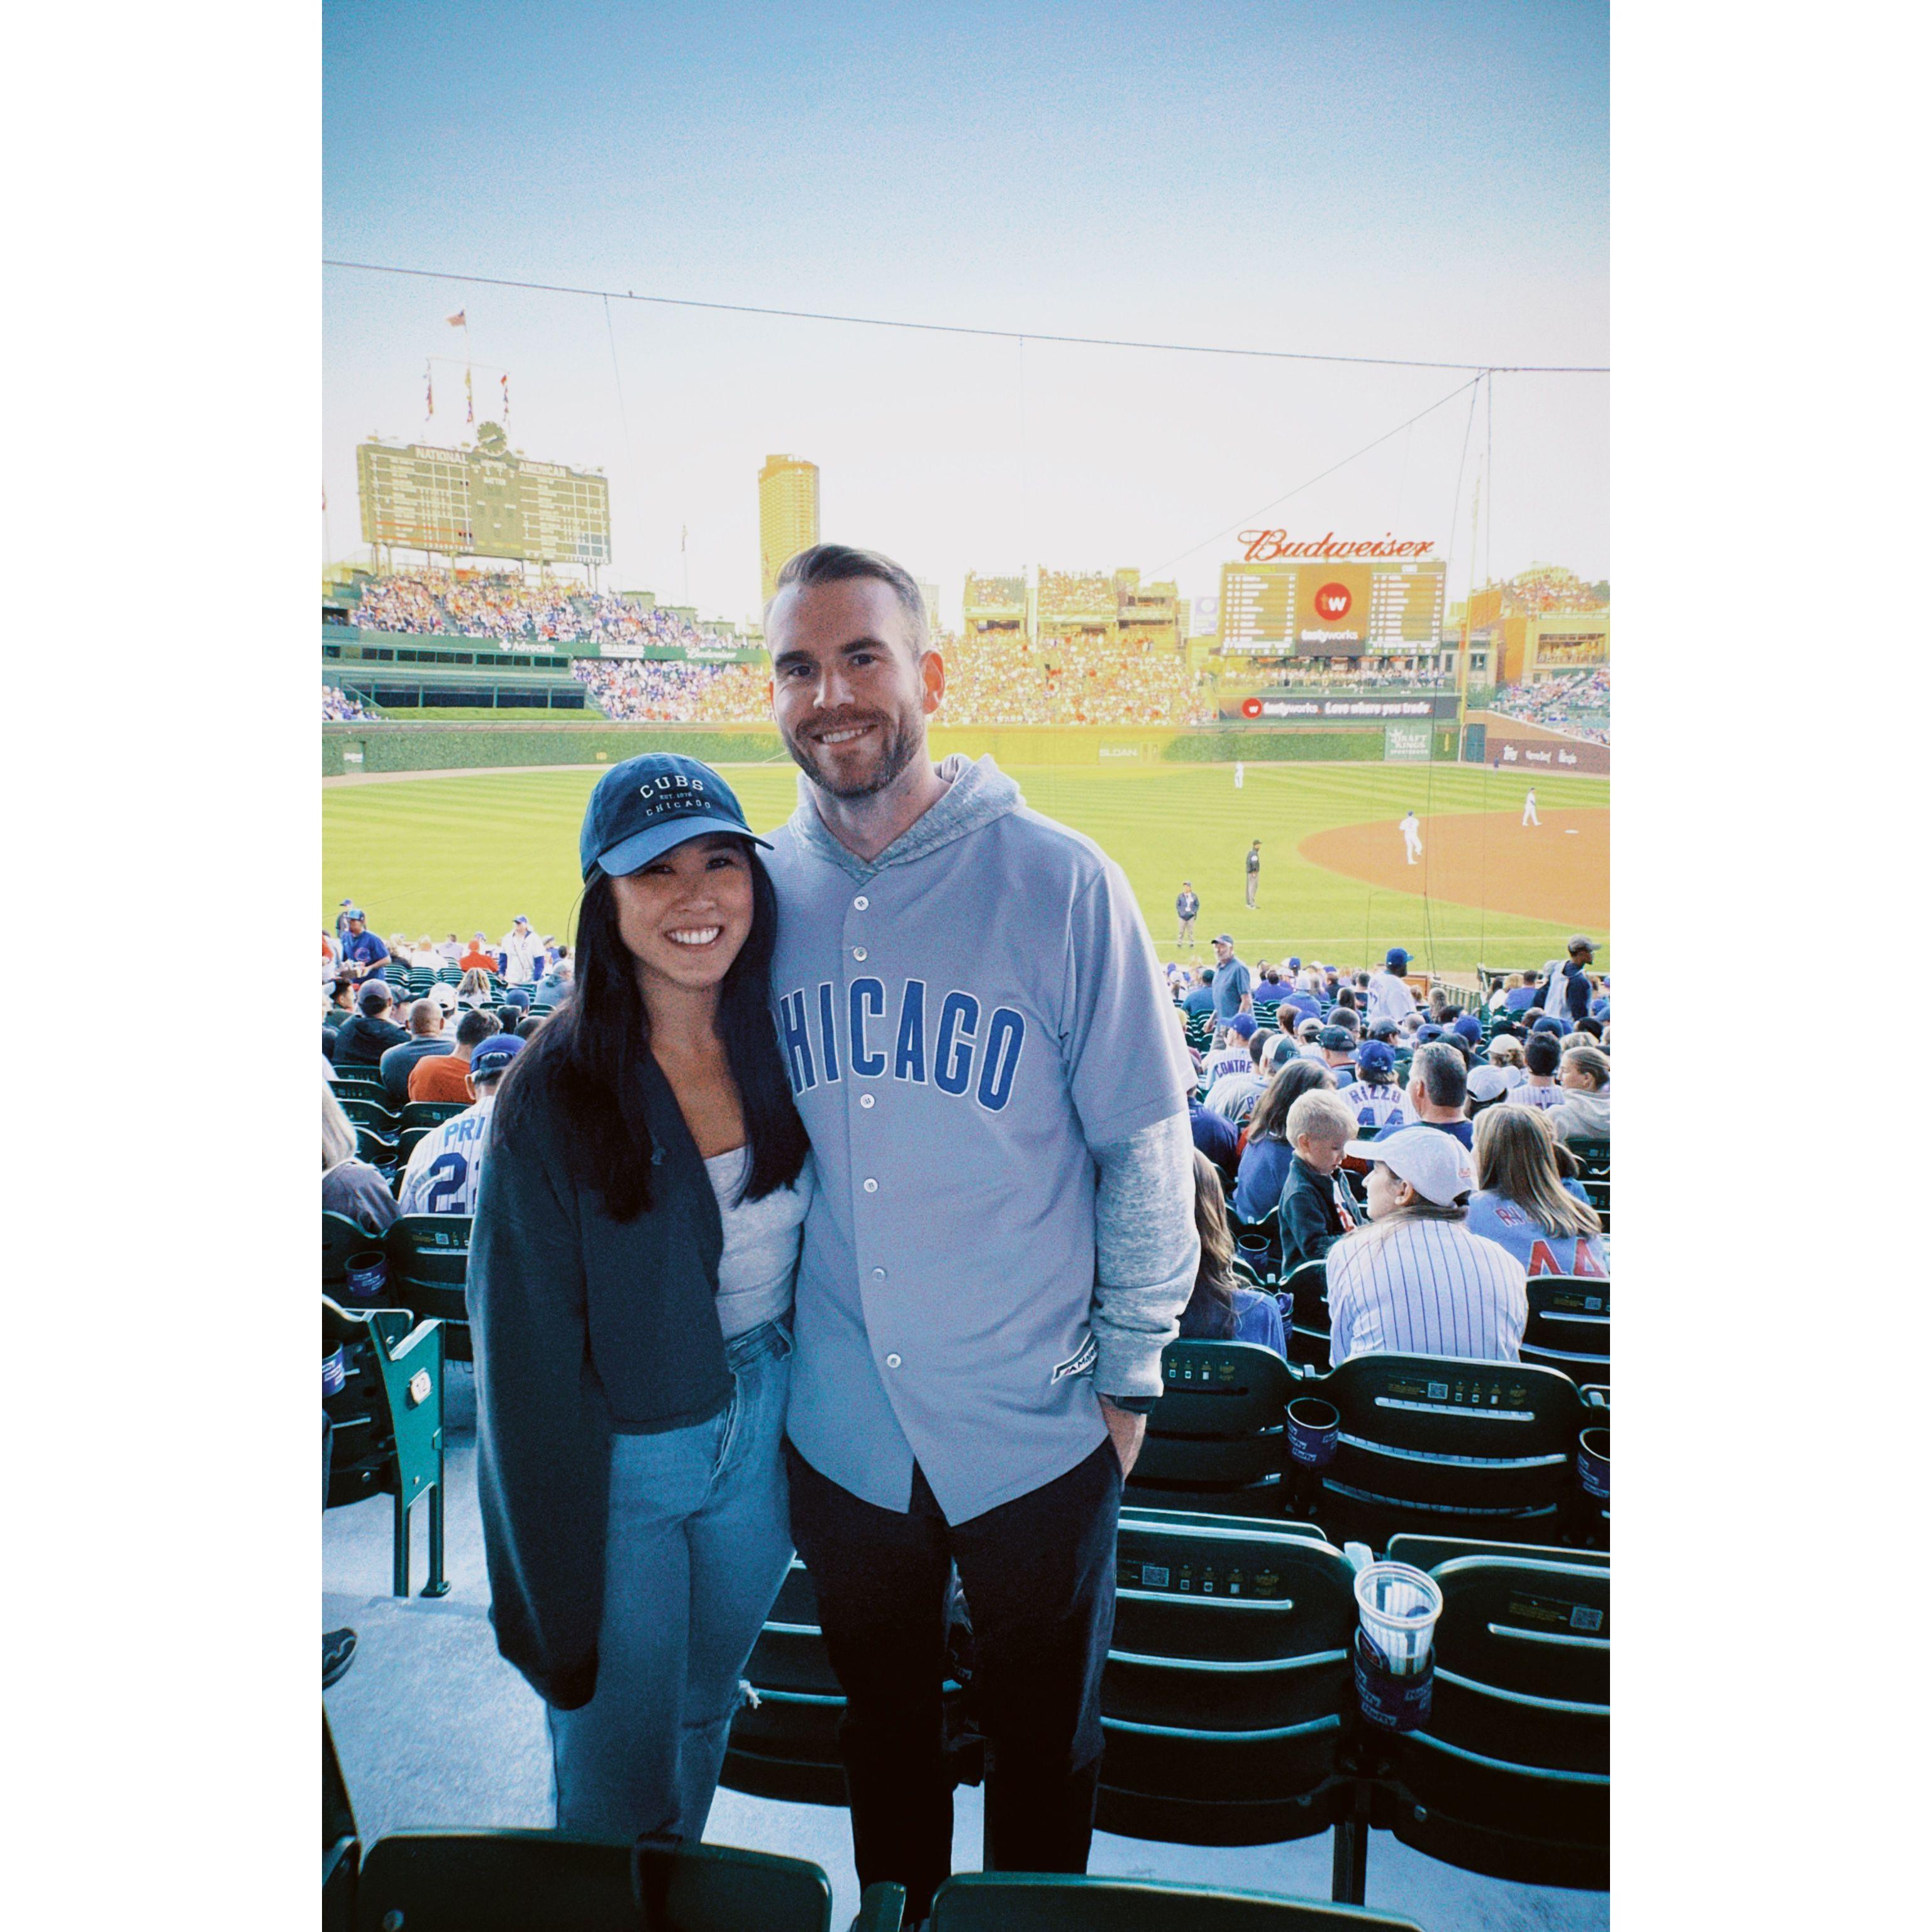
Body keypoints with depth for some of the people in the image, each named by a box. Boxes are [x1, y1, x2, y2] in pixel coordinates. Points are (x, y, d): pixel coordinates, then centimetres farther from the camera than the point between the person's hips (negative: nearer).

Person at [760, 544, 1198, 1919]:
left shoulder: (1059, 884, -15)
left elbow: (1148, 1148, -8)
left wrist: (1130, 1372, -5)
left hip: (1039, 1432, -2)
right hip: (841, 1430, 3)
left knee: (1046, 1746, 21)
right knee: (883, 1728, 26)